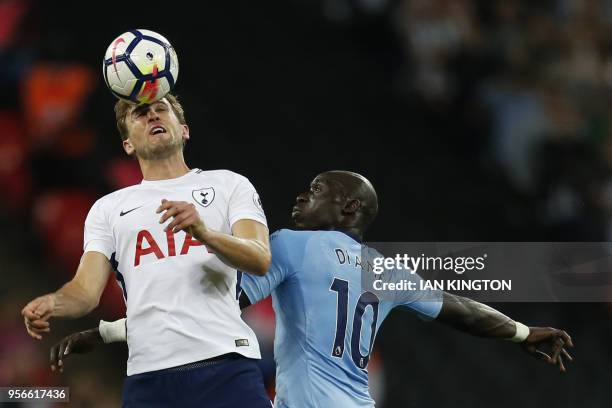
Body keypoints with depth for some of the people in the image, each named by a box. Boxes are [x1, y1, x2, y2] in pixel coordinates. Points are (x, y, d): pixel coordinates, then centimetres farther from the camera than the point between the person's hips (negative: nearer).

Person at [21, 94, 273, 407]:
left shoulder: (228, 184, 13)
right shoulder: (108, 208, 20)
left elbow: (260, 260, -2)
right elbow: (87, 289, 10)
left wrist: (202, 232, -21)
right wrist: (52, 303, -14)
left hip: (227, 368, -2)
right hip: (147, 378, 2)